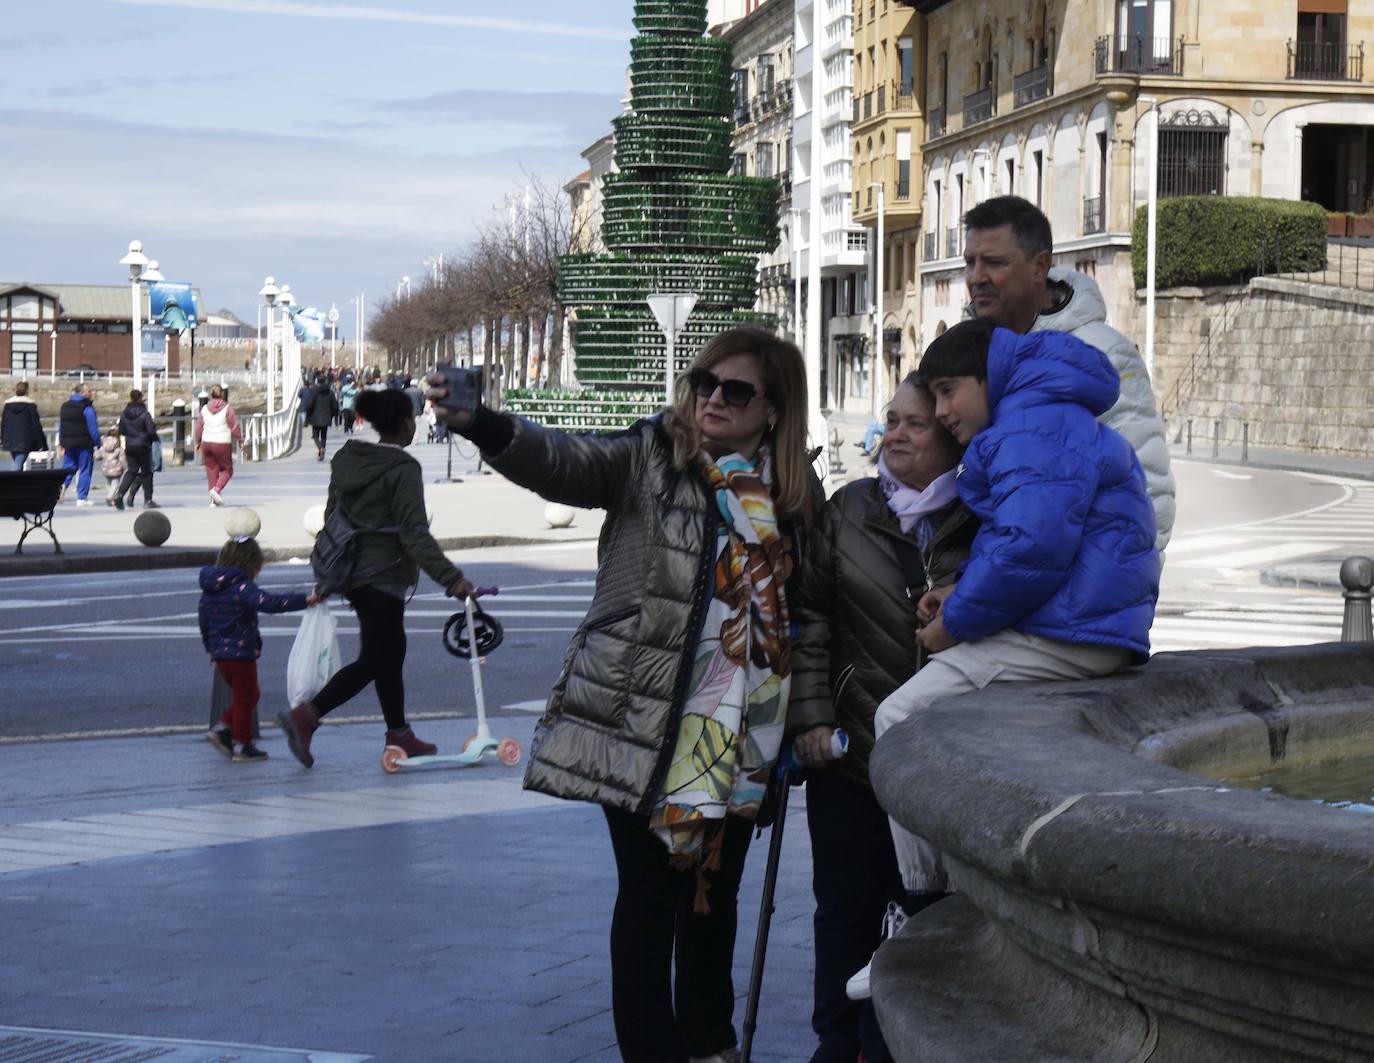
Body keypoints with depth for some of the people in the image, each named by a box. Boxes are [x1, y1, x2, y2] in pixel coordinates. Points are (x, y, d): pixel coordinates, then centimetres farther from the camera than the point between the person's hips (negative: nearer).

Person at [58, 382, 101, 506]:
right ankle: (81, 498, 1)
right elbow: (93, 428, -14)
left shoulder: (65, 406, 12)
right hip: (84, 444, -6)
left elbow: (60, 427, 16)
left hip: (69, 443, 6)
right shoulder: (87, 408, -11)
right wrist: (98, 444, -7)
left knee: (68, 468, 14)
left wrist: (62, 444, 20)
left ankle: (61, 487, -10)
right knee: (85, 470, 2)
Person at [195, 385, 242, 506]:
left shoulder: (205, 409, 6)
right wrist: (240, 440, 6)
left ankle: (214, 500, 8)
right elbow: (235, 426, -6)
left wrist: (198, 442, 22)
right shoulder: (227, 408, -6)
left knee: (211, 470, 10)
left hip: (207, 442, 4)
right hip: (222, 443, -4)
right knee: (227, 469, 9)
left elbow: (198, 427, 10)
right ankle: (217, 489, -15)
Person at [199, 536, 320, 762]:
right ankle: (242, 746, 9)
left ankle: (223, 730, 15)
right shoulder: (242, 587, -18)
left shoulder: (209, 589, 9)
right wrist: (305, 600, -35)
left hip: (220, 654, 8)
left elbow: (204, 620, 17)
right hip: (241, 654, -8)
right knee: (245, 699, 4)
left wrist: (210, 649, 30)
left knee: (246, 696, 22)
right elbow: (270, 603, -33)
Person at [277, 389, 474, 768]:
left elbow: (331, 516, 16)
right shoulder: (403, 470, -15)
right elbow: (414, 533, -21)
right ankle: (304, 716, -17)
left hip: (350, 575, 9)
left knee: (391, 651, 18)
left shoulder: (347, 460, 9)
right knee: (372, 661, -6)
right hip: (383, 577, -9)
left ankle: (399, 735, 25)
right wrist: (450, 578, -24)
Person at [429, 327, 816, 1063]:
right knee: (649, 892, -1)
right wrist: (480, 424, -40)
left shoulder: (791, 493, 6)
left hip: (734, 737, 4)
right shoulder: (650, 457, -5)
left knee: (713, 891, 14)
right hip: (636, 721, -4)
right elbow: (561, 461, -22)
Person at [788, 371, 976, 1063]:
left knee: (918, 913, 5)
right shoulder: (850, 509, 3)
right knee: (844, 906, 11)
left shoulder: (982, 524, -1)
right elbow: (809, 614, 2)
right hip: (848, 748, 1)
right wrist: (811, 714, -4)